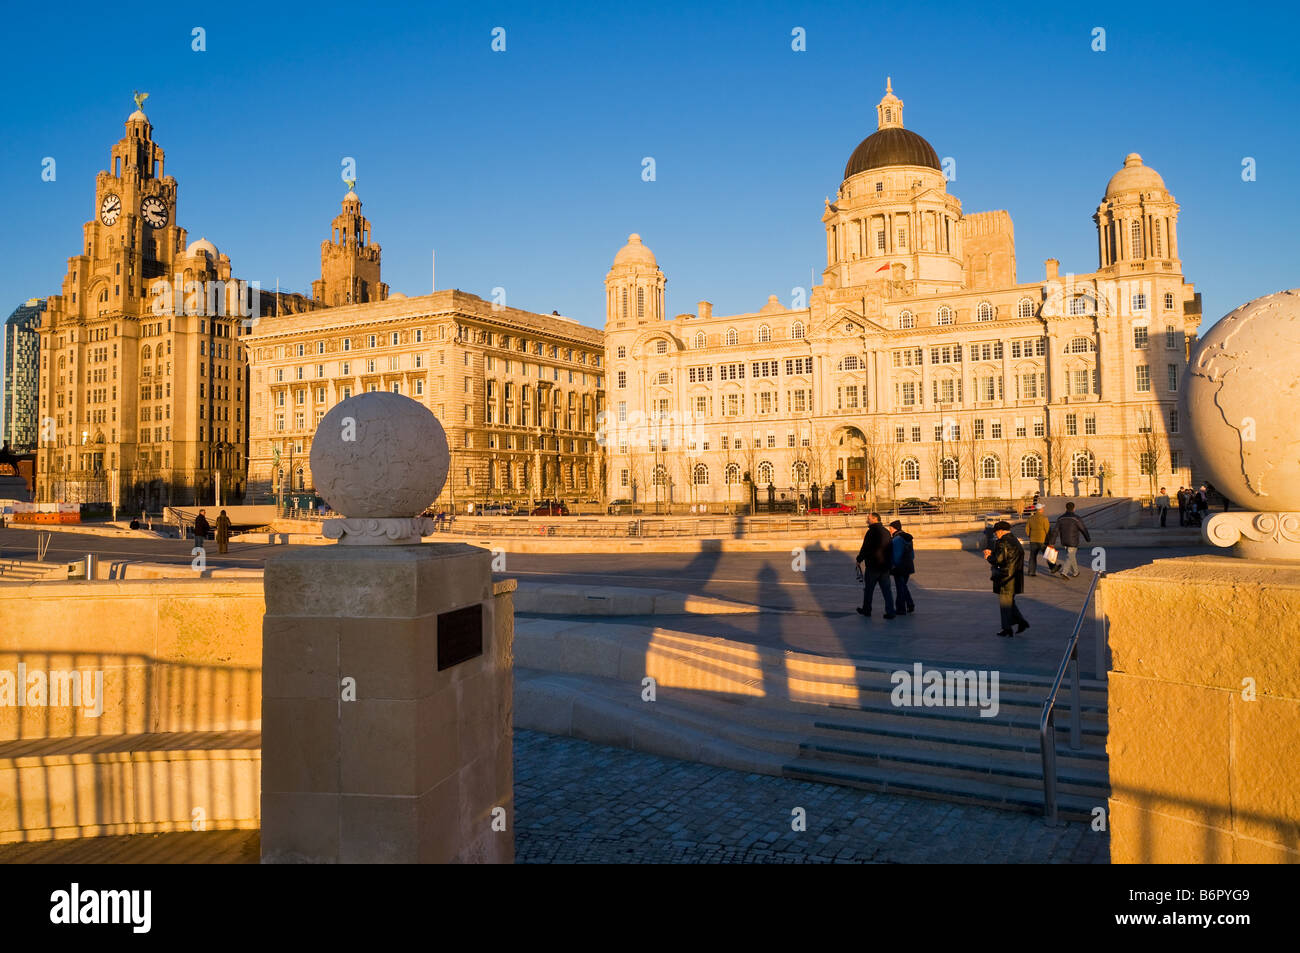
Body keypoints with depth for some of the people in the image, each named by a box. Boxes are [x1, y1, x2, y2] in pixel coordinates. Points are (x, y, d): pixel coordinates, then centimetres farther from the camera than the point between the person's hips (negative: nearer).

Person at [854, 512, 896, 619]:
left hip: (873, 566, -6)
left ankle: (866, 609, 20)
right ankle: (890, 612, 0)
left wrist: (859, 559, -2)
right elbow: (890, 549, 15)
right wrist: (890, 563, 21)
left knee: (868, 588, 9)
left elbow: (865, 548, -14)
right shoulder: (886, 532, 11)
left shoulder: (872, 531, -12)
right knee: (886, 589, 6)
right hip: (885, 566, 6)